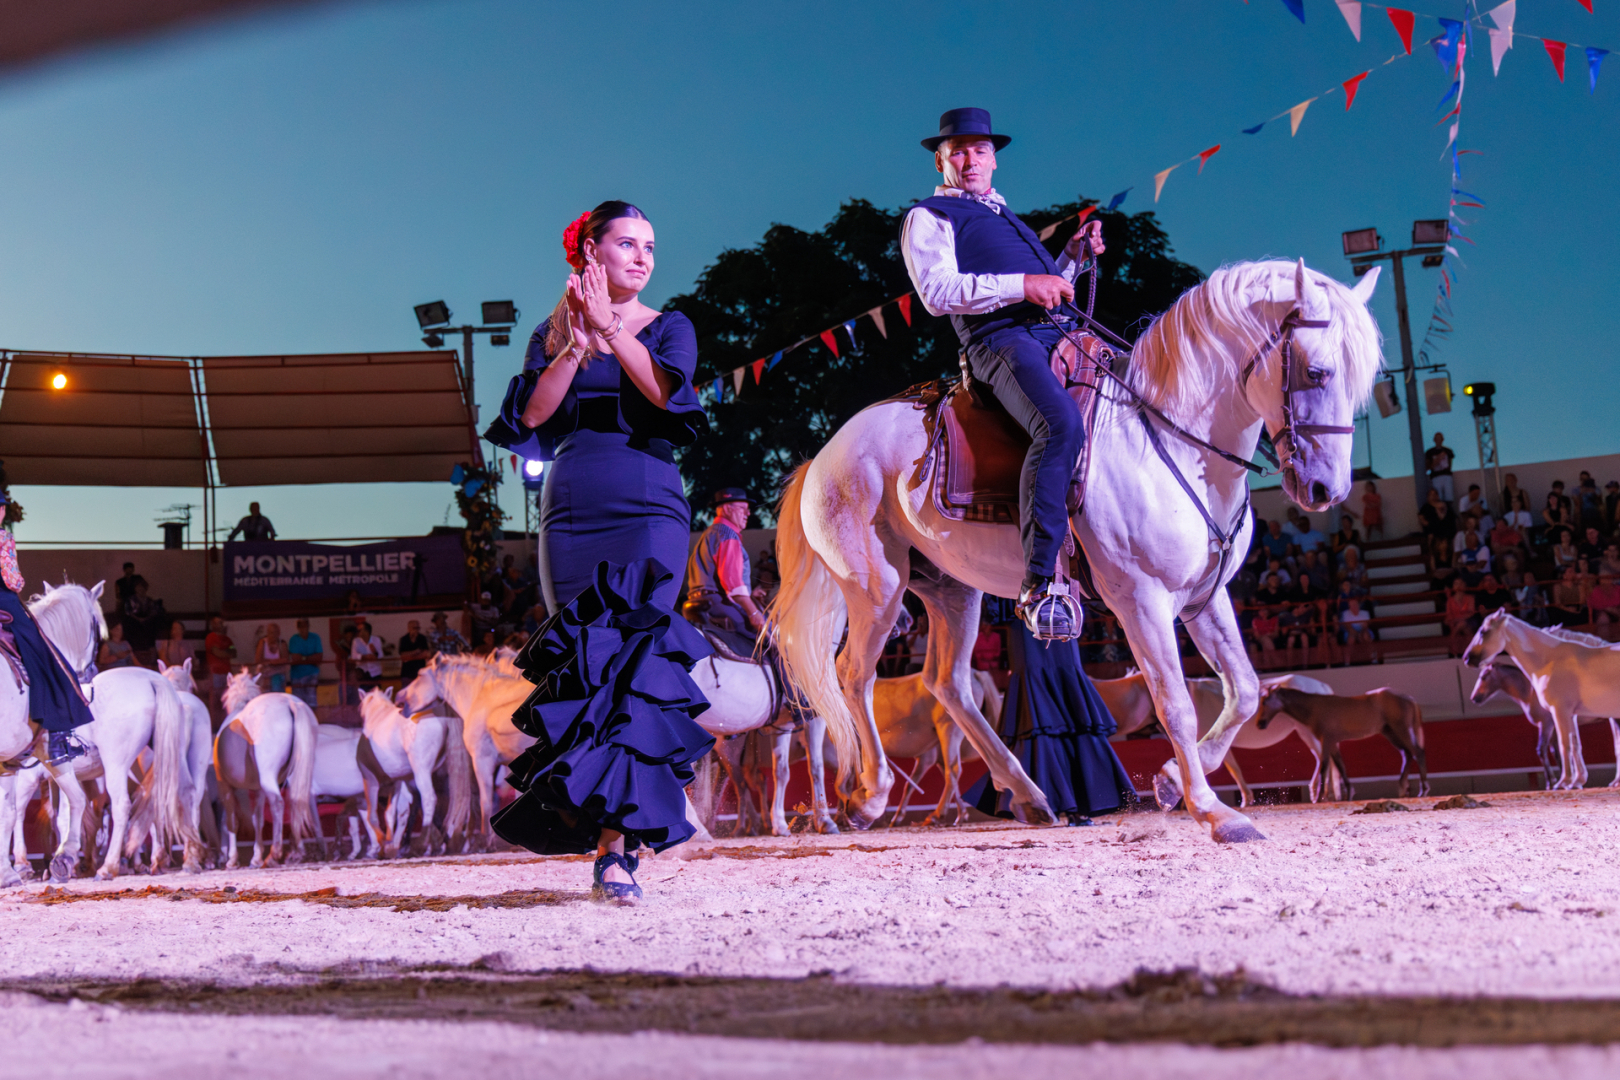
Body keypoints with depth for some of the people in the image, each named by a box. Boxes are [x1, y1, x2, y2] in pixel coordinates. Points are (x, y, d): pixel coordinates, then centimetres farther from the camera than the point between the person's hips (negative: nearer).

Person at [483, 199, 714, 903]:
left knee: (635, 659, -14)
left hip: (649, 508, -2)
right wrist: (578, 344, -10)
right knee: (580, 660, -3)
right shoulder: (553, 334, 16)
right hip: (571, 513, 2)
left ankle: (614, 844, -20)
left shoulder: (669, 327, 13)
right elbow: (532, 412, -1)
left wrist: (609, 326, -10)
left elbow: (664, 389, -8)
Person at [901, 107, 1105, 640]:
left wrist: (1075, 255, 17)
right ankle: (1039, 583, -37)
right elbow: (938, 291, -8)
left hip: (1054, 336, 9)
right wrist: (1023, 285, -16)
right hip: (998, 339, -9)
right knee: (1061, 424, -34)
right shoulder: (929, 217, 10)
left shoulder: (1005, 218, 35)